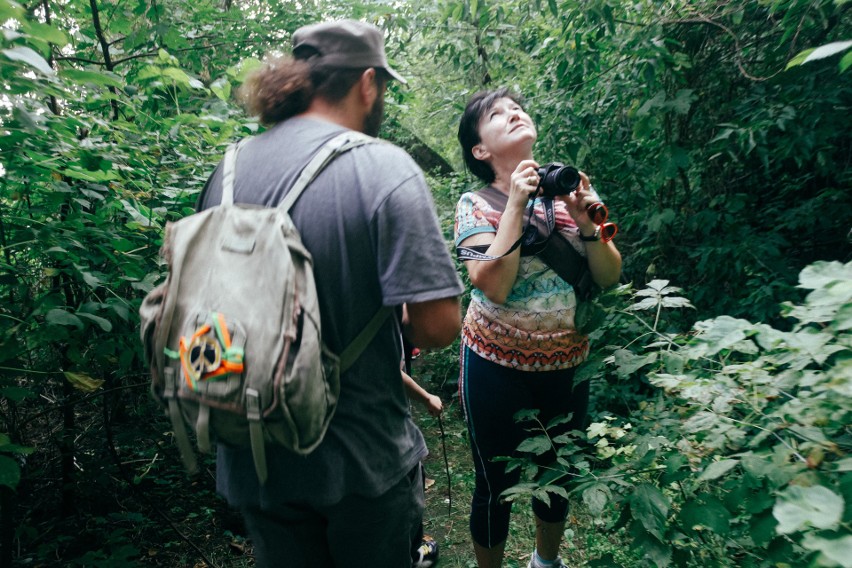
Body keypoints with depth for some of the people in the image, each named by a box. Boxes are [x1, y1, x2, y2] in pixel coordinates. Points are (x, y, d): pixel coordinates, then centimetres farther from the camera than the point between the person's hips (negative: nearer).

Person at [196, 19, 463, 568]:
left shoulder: (226, 170, -2)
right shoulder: (384, 166, -18)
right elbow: (439, 324, -22)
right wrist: (401, 331, 0)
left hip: (254, 461, 5)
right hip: (364, 461, -4)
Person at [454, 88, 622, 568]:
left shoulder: (568, 187, -1)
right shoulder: (477, 204, -10)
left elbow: (609, 277, -3)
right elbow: (492, 285, -25)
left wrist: (585, 222, -18)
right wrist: (516, 206, -24)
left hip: (568, 364, 4)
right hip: (499, 367, -4)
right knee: (498, 483, 11)